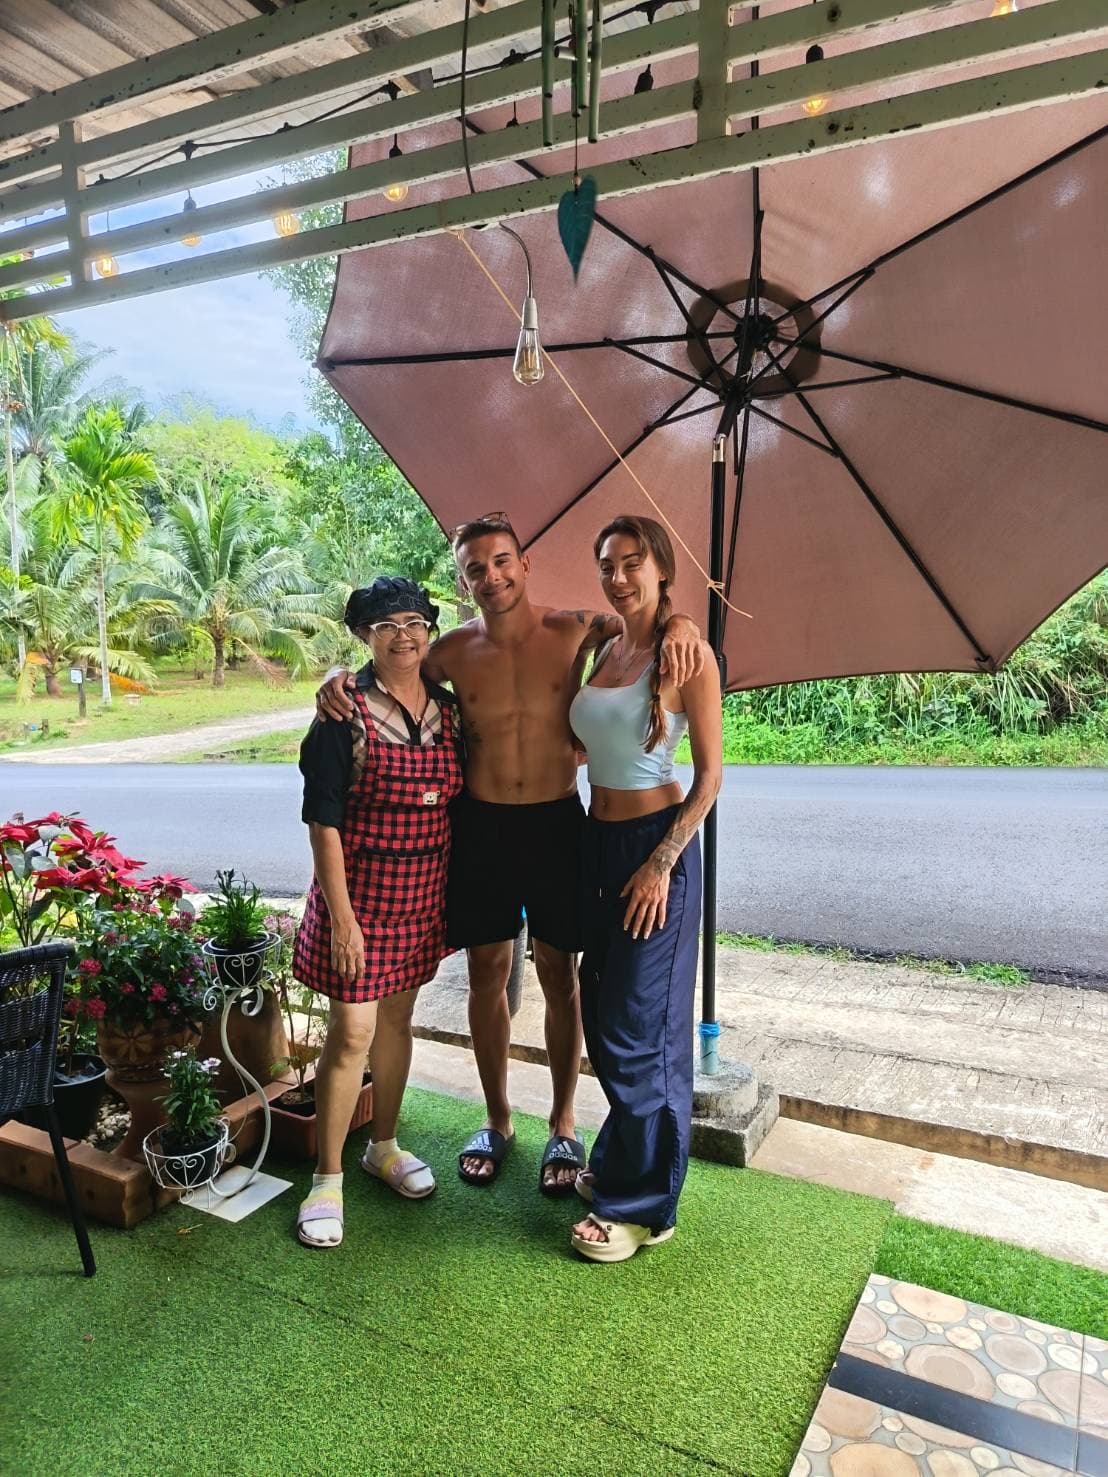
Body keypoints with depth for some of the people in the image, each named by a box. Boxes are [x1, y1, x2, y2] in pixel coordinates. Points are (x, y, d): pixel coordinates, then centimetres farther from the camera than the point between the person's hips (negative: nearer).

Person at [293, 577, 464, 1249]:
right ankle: (328, 1179, 17)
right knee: (352, 1031, 0)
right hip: (361, 888, -5)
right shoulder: (345, 710, -12)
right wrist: (341, 914, -16)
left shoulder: (449, 709, 4)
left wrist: (455, 894, 9)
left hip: (423, 891, 5)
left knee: (398, 1017, 18)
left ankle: (384, 1145, 36)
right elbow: (322, 816, -13)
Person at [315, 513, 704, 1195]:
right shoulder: (456, 650, 0)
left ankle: (564, 1125, 28)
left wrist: (679, 622, -22)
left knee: (560, 977, 9)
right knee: (487, 974, 11)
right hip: (481, 826, 2)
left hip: (556, 823, -1)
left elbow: (642, 620, 2)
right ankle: (497, 1120, 31)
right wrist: (338, 678, -7)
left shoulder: (575, 630, -5)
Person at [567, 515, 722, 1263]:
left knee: (639, 1026, 1)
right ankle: (619, 1162, 36)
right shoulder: (603, 649, 10)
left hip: (657, 844, -7)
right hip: (598, 839, 7)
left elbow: (710, 774, -12)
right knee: (602, 1014, 16)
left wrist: (662, 863, -16)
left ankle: (644, 1205, 18)